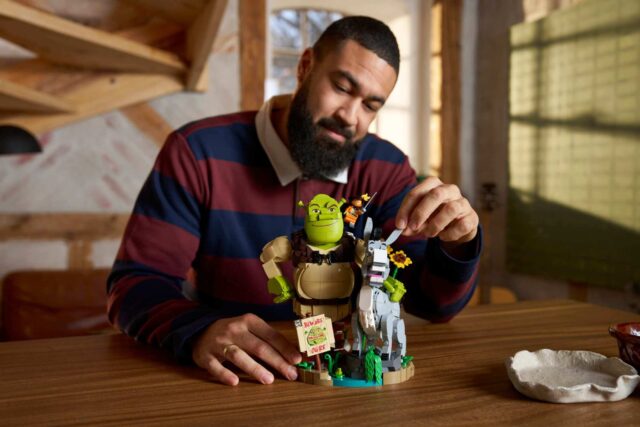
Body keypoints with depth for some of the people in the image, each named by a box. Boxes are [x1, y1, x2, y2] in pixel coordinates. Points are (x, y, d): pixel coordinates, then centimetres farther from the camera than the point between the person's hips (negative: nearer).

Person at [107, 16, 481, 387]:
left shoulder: (385, 169, -3)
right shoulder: (199, 151, -10)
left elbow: (432, 304, -5)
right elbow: (135, 282, -11)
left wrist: (456, 243, -27)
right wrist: (197, 330, -32)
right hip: (229, 382, -1)